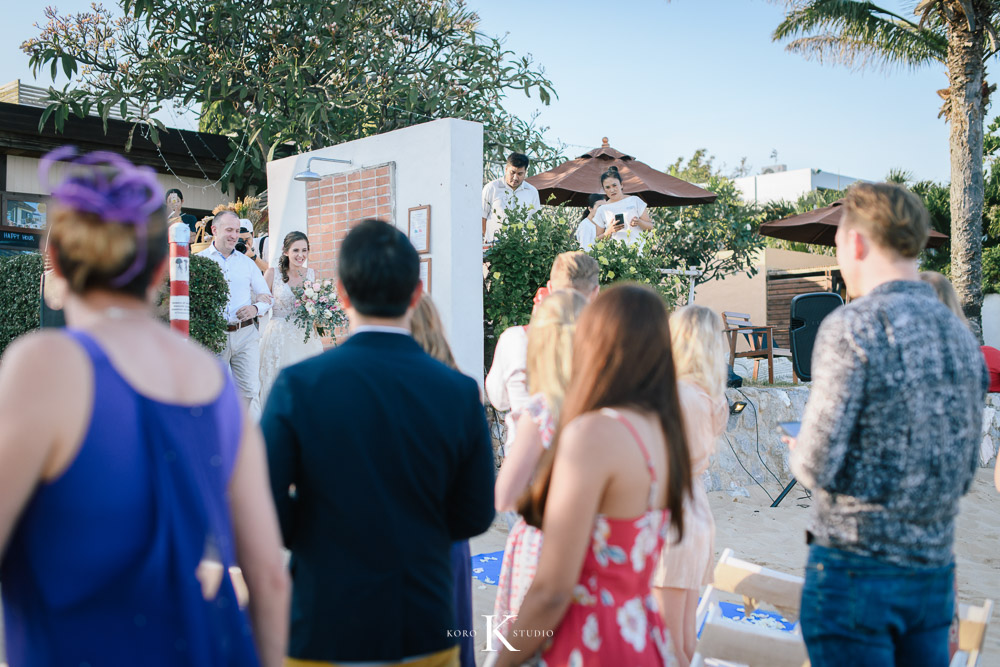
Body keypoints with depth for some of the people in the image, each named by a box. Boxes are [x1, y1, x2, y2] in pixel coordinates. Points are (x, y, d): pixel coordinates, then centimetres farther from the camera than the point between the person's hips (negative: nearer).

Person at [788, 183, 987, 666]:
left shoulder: (854, 325, -14)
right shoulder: (962, 336, 8)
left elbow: (818, 467, -16)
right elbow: (964, 473, 13)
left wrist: (797, 453, 4)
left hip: (855, 570, -7)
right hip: (935, 572, 7)